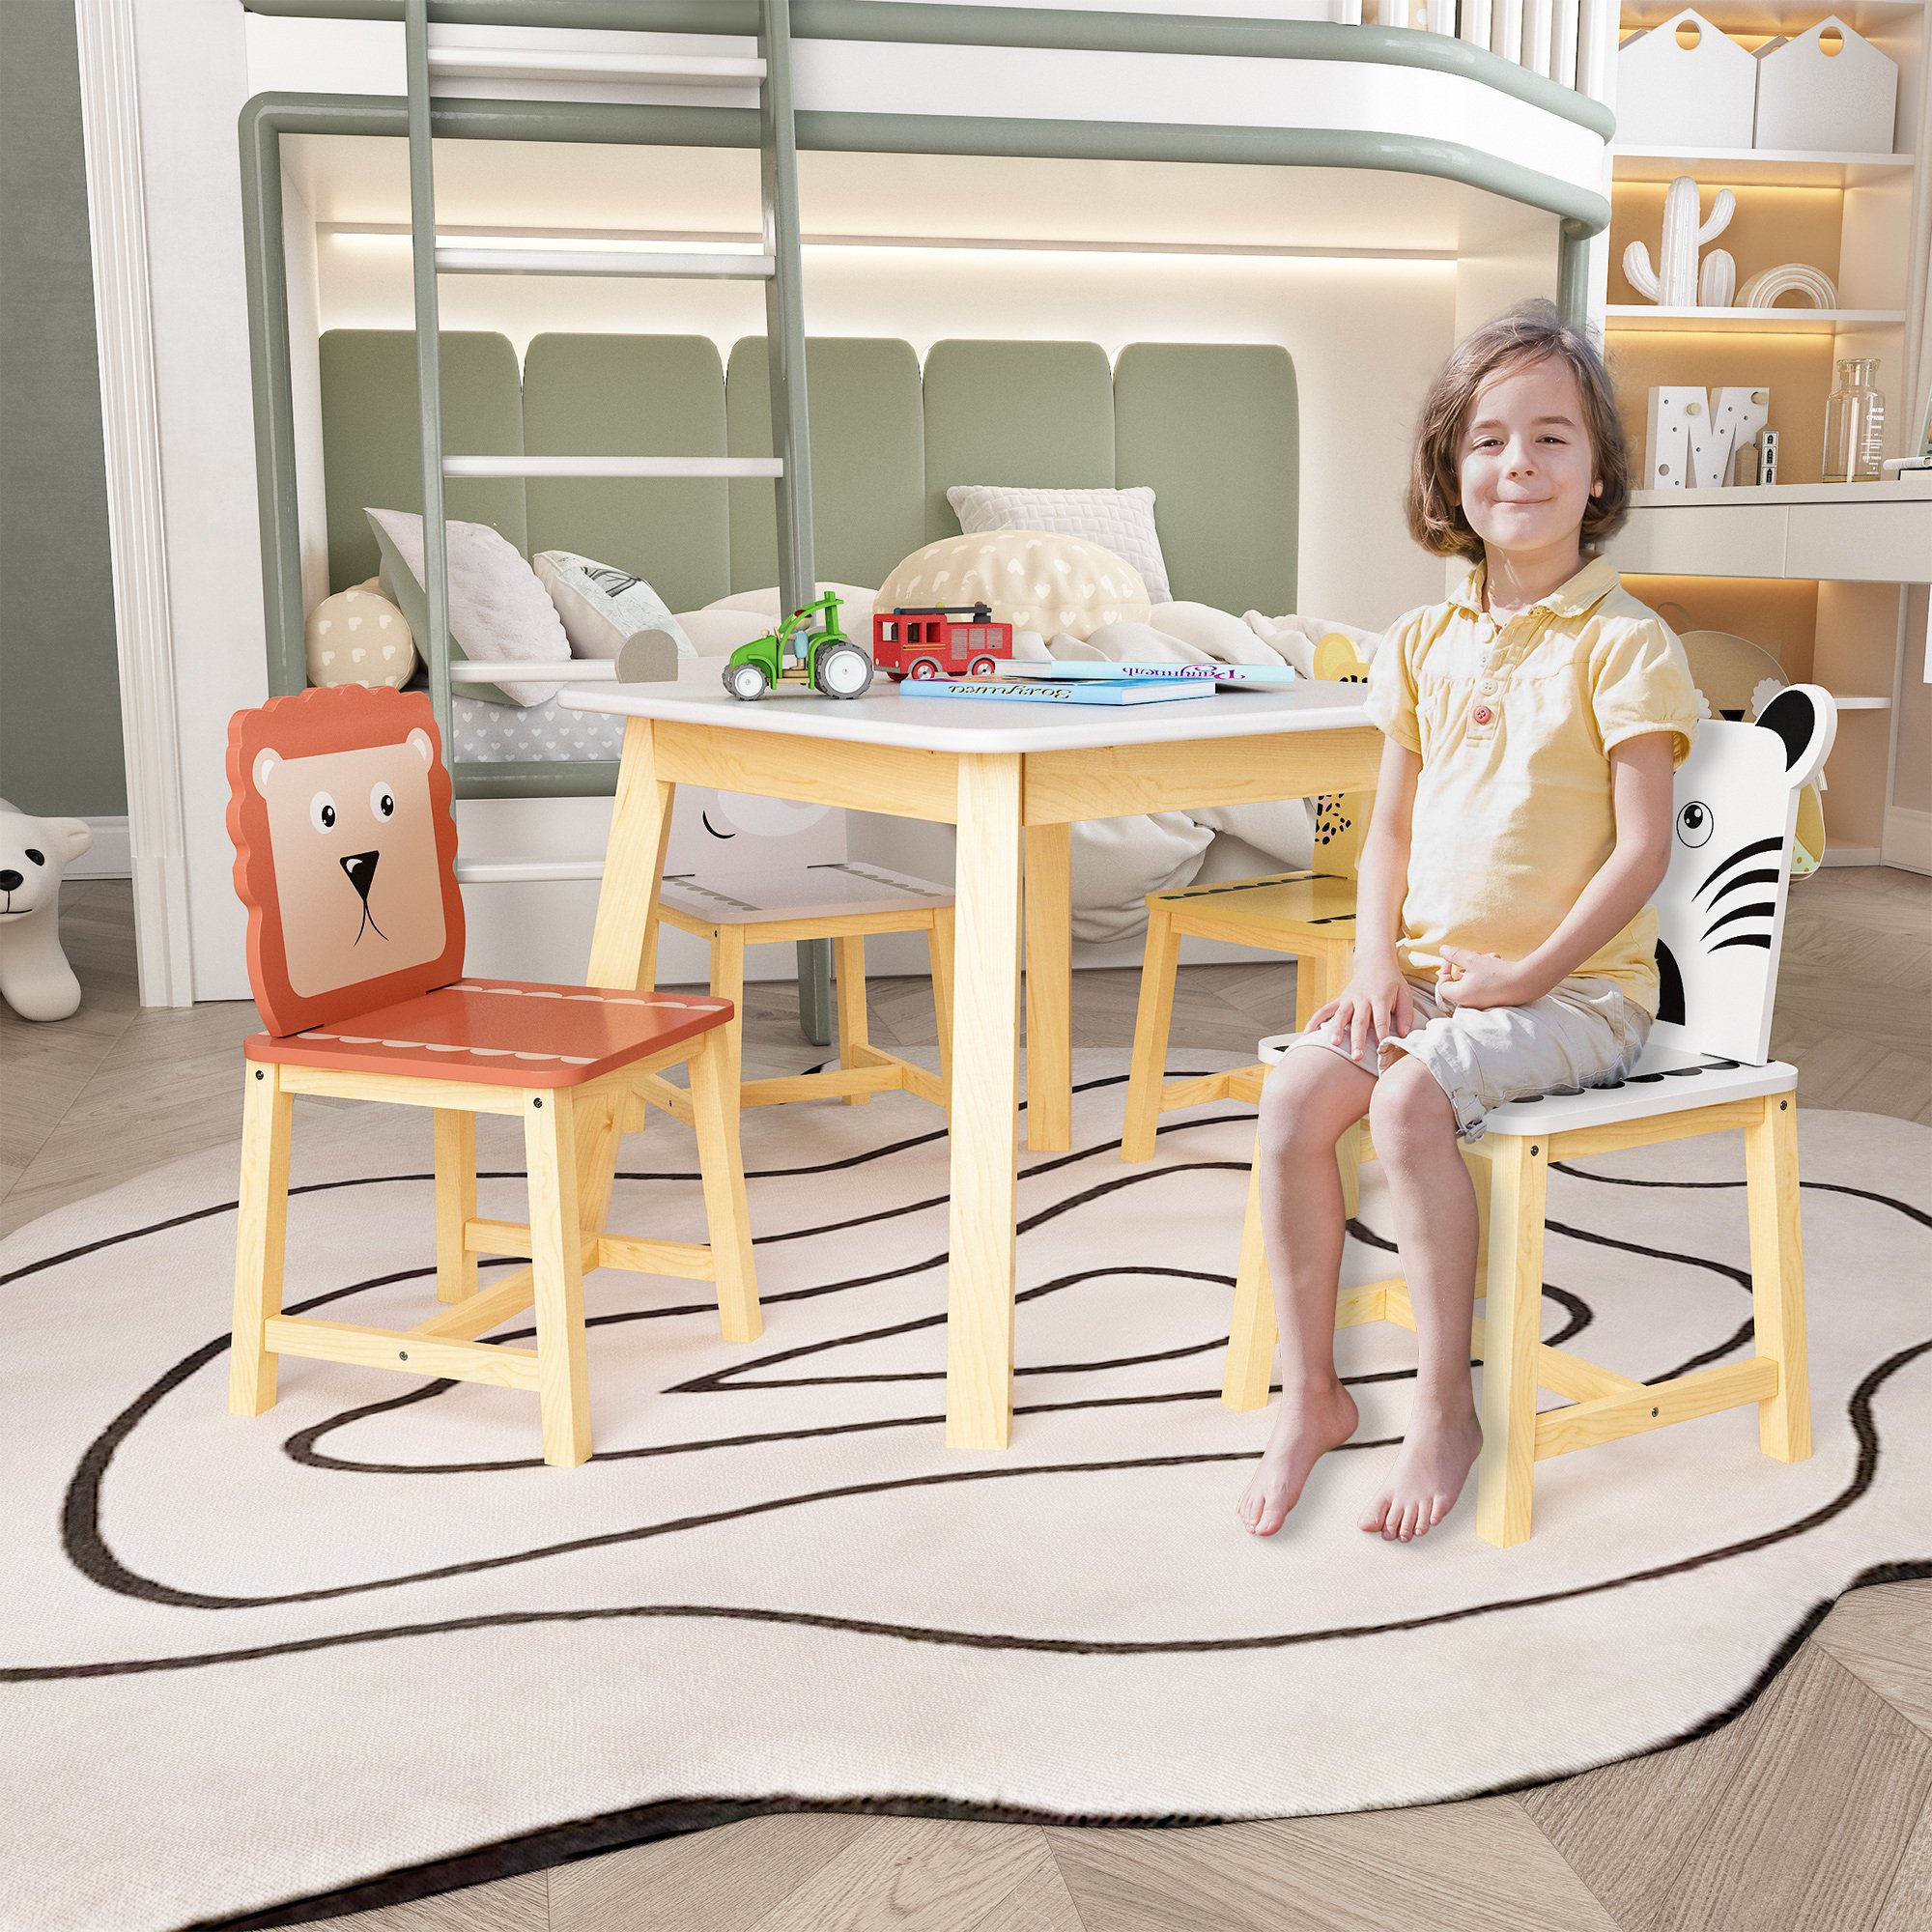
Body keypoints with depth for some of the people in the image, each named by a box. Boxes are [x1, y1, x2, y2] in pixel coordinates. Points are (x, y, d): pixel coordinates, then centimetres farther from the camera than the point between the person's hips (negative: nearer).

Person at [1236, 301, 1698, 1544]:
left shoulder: (1623, 642, -7)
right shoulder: (1425, 644, 11)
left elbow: (1643, 848, -12)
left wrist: (1527, 976, -16)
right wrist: (1378, 963, -1)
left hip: (1578, 988, -6)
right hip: (1434, 975, 6)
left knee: (1412, 1098, -29)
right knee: (1294, 1097, -16)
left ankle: (1446, 1406, -12)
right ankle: (1311, 1393, -2)